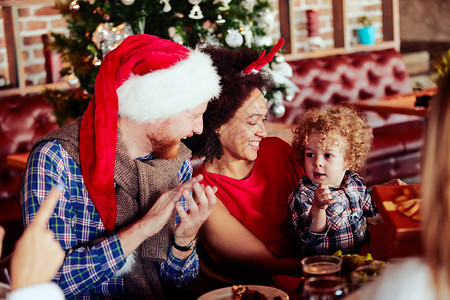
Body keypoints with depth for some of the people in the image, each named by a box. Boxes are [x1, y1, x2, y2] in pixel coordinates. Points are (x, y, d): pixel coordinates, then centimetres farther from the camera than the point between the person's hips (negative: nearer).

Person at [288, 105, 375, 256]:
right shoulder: (302, 195, -11)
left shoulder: (355, 182, 6)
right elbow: (310, 237, -22)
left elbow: (370, 208, 27)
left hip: (362, 253, 6)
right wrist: (317, 208, -36)